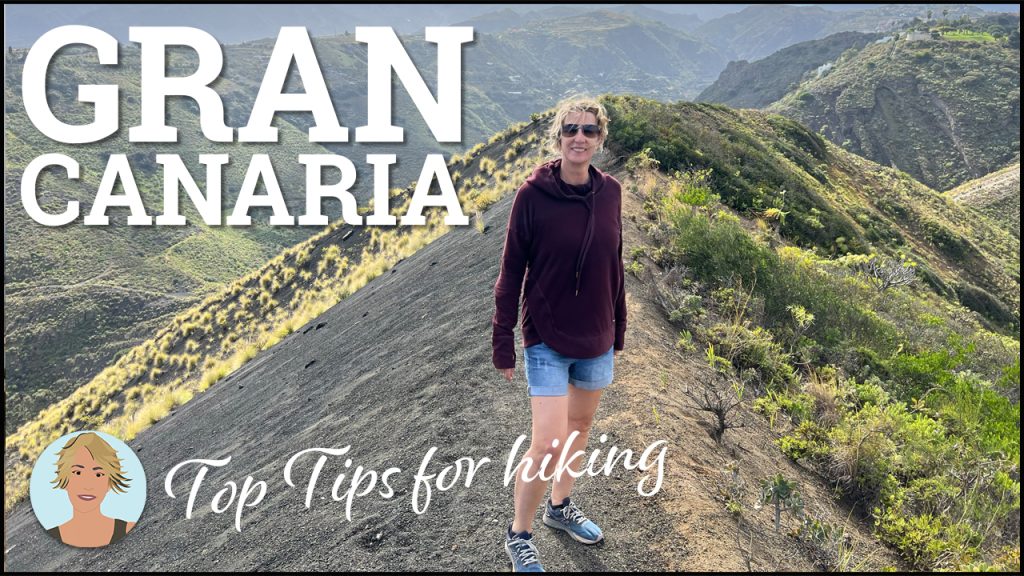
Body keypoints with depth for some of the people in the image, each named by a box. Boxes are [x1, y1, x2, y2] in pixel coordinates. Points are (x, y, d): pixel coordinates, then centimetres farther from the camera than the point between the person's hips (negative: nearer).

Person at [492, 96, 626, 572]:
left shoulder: (609, 192, -3)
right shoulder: (533, 195, -15)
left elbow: (615, 265, 7)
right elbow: (511, 270, -10)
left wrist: (618, 329, 12)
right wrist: (503, 341, -9)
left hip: (596, 338, 5)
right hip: (547, 340, -5)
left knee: (580, 425, 19)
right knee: (548, 444, -8)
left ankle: (560, 506, 42)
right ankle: (519, 536, 14)